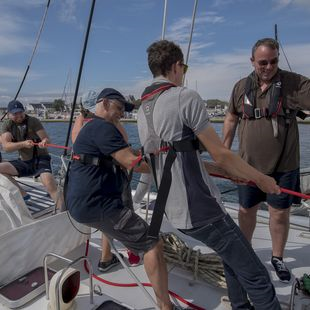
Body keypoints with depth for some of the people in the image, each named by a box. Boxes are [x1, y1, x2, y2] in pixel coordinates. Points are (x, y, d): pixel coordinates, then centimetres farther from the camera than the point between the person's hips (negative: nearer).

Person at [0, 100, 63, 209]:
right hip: (24, 162, 5)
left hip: (40, 159, -5)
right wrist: (23, 144, -34)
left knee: (51, 186, -30)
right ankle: (22, 194, 0)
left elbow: (46, 139, -13)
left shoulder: (33, 121, -9)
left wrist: (44, 142, -39)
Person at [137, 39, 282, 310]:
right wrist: (262, 179, 4)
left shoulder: (143, 110, 11)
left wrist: (228, 172, 20)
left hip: (174, 211, 9)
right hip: (202, 211, -9)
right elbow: (221, 155, -14)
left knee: (232, 257, 27)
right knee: (255, 275, 7)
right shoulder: (185, 97, -14)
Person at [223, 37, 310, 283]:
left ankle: (278, 258, 33)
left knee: (280, 214, 9)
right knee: (246, 210, 15)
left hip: (283, 166, -2)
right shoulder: (241, 87, 2)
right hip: (249, 164, 2)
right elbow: (231, 119, 10)